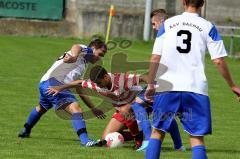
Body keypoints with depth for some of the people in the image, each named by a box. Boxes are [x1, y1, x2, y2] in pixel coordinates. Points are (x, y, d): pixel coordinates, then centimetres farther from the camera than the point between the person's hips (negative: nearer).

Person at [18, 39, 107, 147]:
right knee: (75, 109, -26)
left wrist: (92, 108, 30)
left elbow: (80, 90, 31)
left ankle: (25, 131, 60)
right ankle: (84, 140, -43)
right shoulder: (85, 50, 3)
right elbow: (76, 47, -23)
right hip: (53, 82, -11)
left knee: (42, 108, 37)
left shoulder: (83, 66, 29)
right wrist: (74, 56, -46)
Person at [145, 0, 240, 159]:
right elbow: (219, 61, -1)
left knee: (158, 131, 13)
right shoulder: (208, 27, 2)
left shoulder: (167, 24, 8)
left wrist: (150, 84, 15)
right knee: (197, 137, 3)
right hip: (196, 88, -1)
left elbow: (155, 58, 5)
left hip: (167, 86, 1)